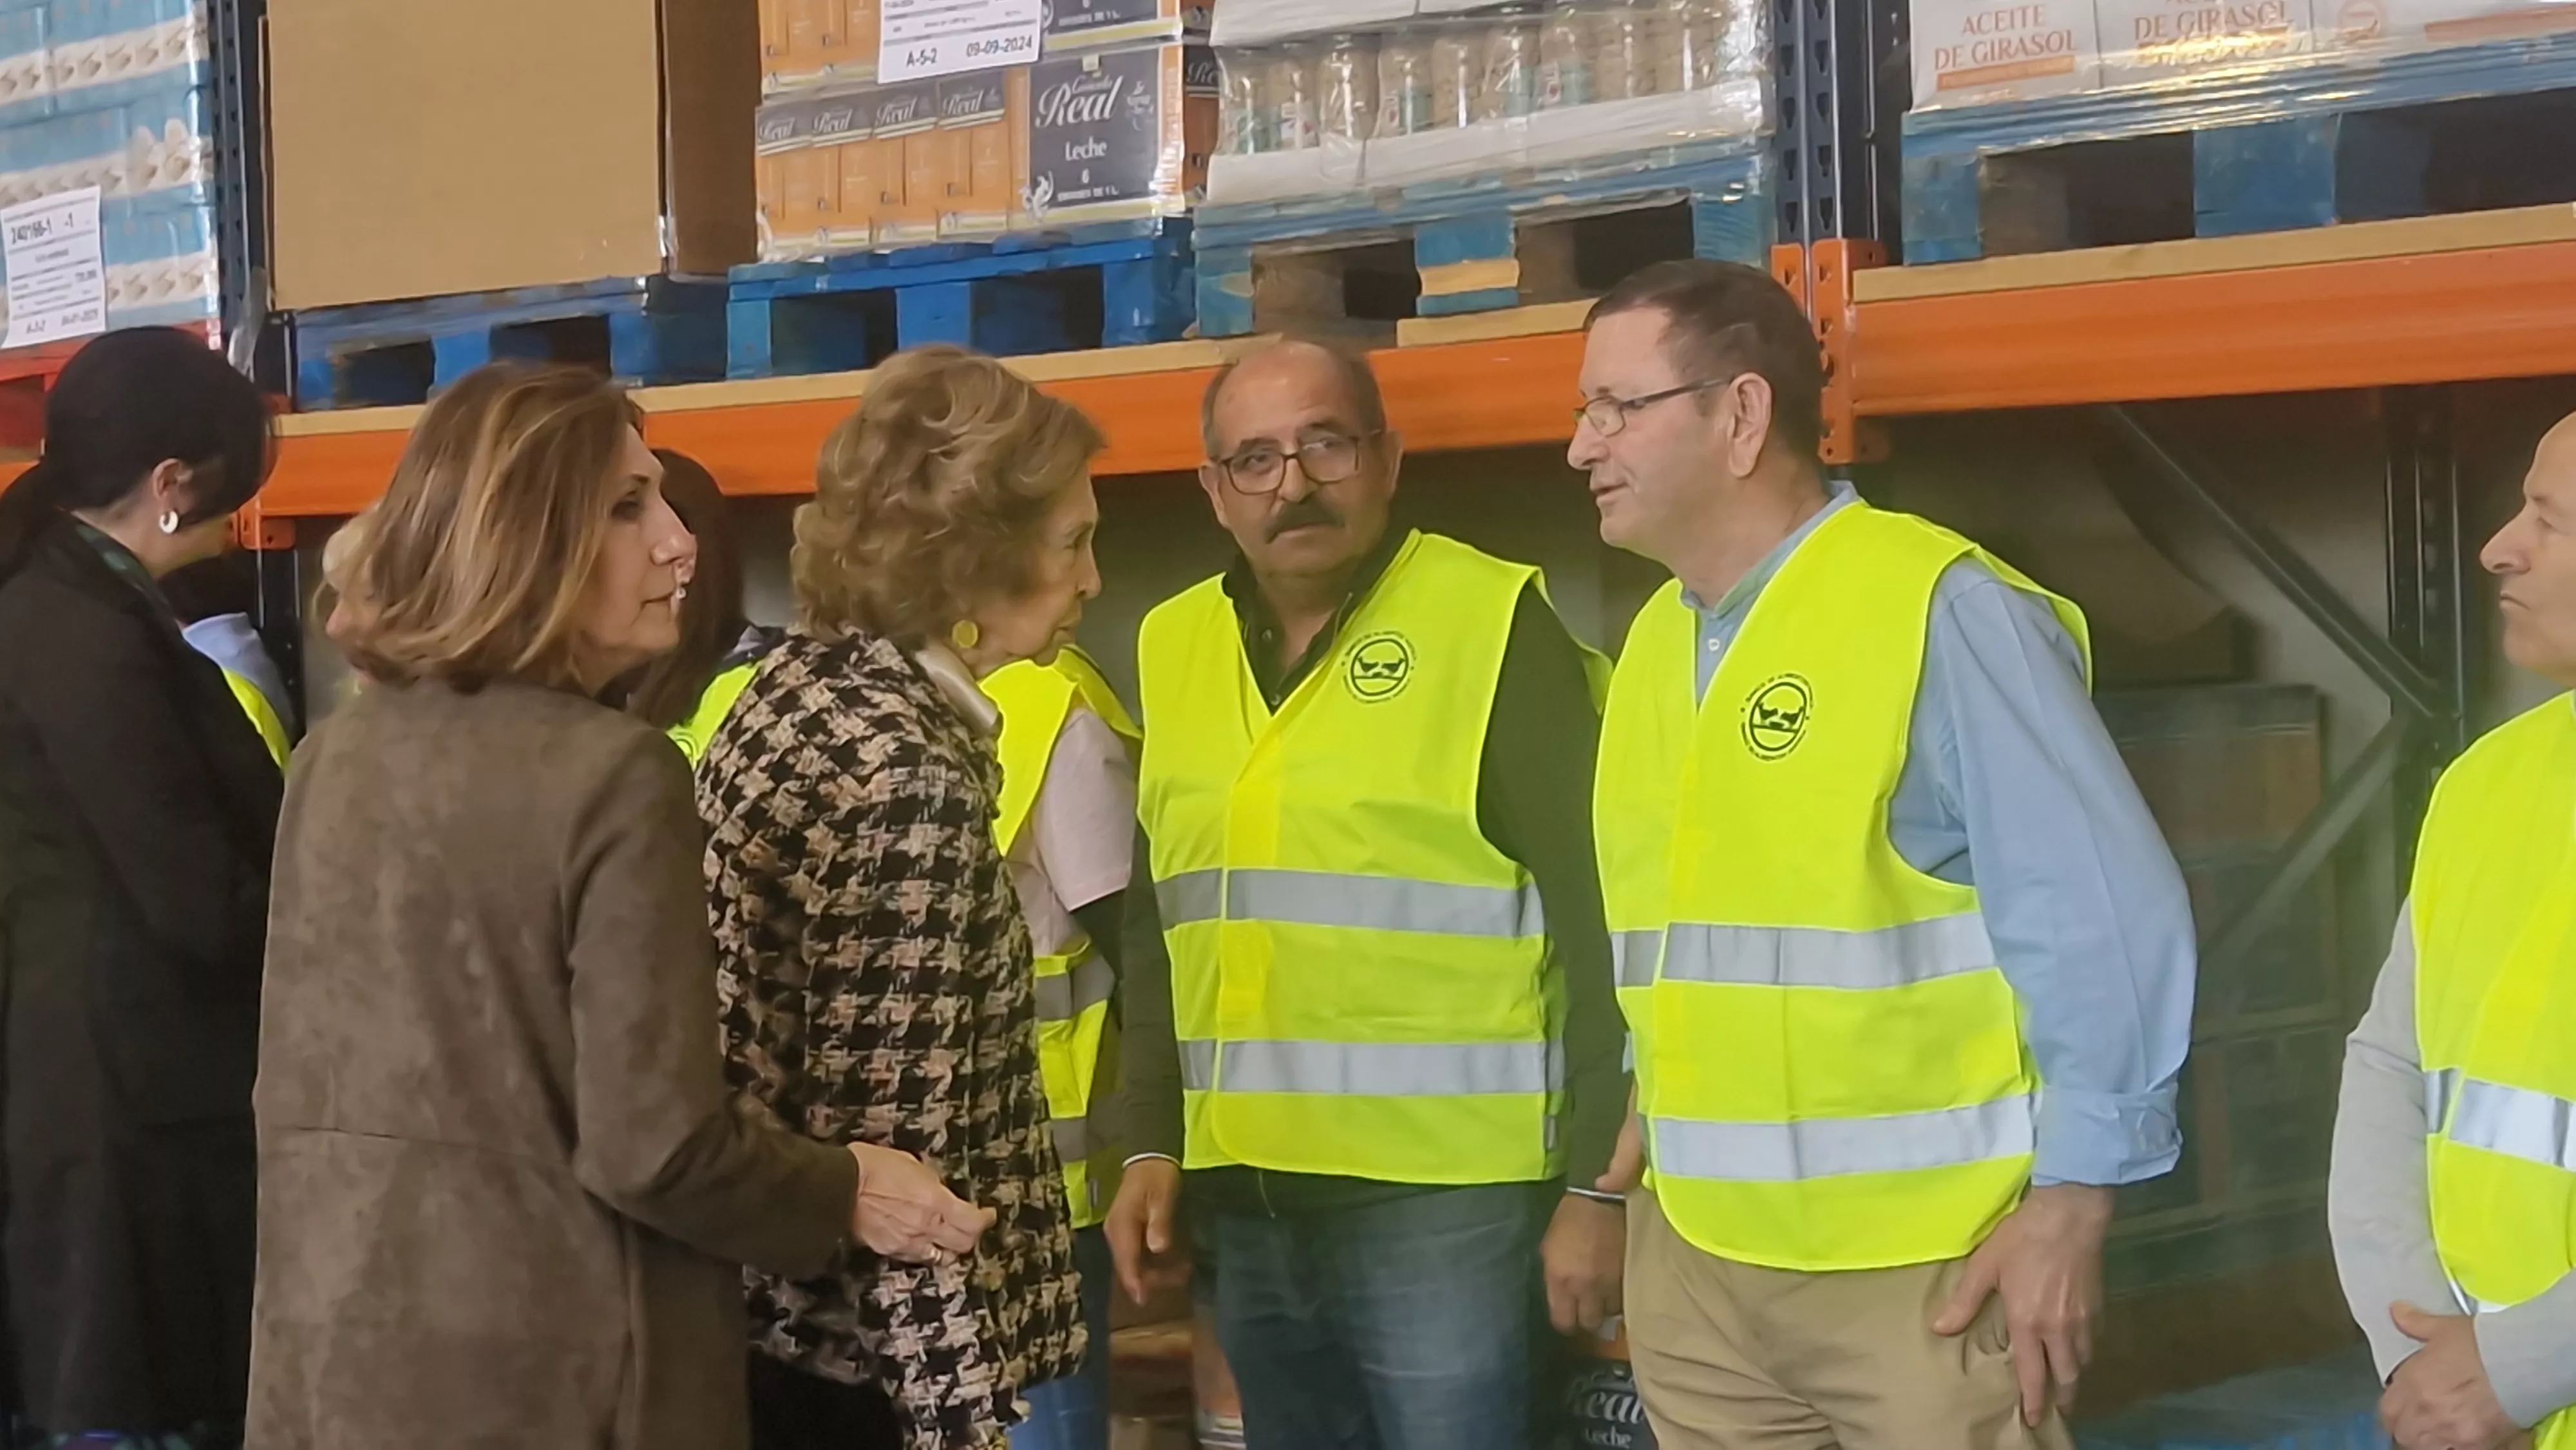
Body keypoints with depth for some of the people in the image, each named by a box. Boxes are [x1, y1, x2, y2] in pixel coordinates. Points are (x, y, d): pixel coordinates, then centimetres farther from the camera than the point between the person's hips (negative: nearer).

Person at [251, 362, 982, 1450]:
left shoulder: (334, 758, 4)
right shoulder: (612, 774, -16)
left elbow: (294, 1083, 13)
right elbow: (652, 1149, -18)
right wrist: (845, 1196, -3)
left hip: (341, 1355, 6)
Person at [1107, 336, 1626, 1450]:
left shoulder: (1492, 626, -7)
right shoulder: (1174, 647, 10)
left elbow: (1600, 918, -8)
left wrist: (1597, 1183, -10)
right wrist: (1153, 1144, 10)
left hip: (1448, 1202, -5)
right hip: (1246, 1202, 6)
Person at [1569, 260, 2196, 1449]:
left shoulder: (1938, 608, -13)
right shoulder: (1652, 646, 10)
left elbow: (2107, 918, -15)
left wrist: (2071, 1204, -16)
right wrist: (1652, 1127, 11)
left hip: (1924, 1264, -7)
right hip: (1693, 1256, 7)